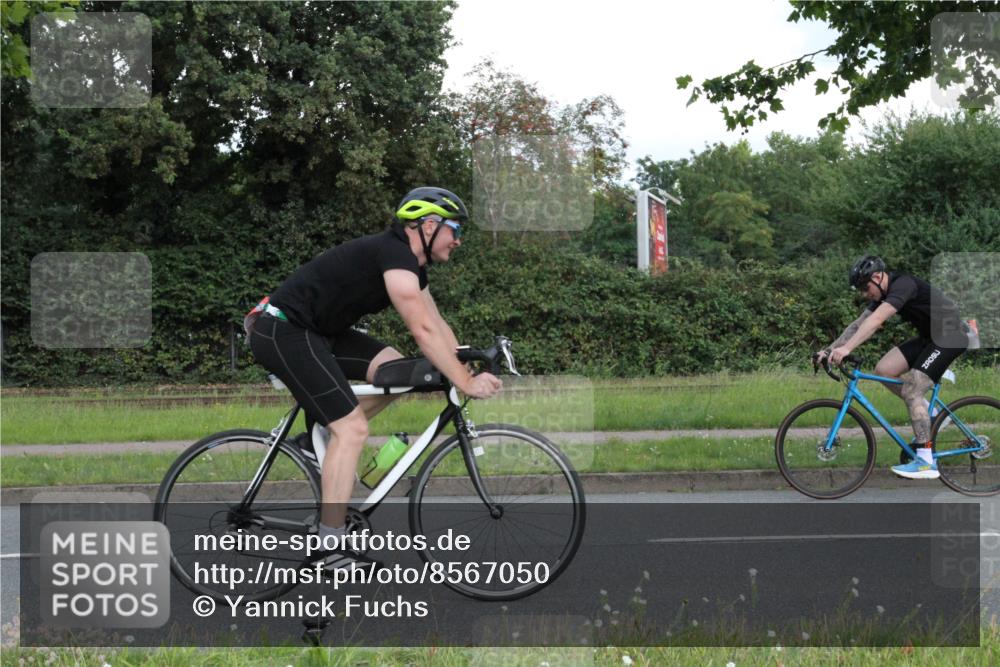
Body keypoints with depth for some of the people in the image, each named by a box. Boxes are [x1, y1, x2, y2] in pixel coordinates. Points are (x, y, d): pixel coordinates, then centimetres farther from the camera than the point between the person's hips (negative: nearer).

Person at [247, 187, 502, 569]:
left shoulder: (411, 265, 13)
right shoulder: (394, 254, -18)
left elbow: (437, 325, 15)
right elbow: (423, 331, -23)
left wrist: (469, 372, 3)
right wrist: (466, 384, -21)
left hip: (317, 332, 10)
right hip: (283, 332, -10)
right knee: (352, 429, -14)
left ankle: (323, 435, 12)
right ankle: (330, 549, -11)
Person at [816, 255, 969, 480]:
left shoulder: (903, 285, -25)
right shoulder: (883, 294, 4)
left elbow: (876, 320, -37)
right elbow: (858, 324, 2)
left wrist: (846, 349, -45)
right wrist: (829, 350, -8)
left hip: (950, 337, -9)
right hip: (928, 336, 9)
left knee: (910, 390, -17)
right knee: (883, 370, -4)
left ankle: (926, 462, -15)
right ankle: (928, 412, 13)